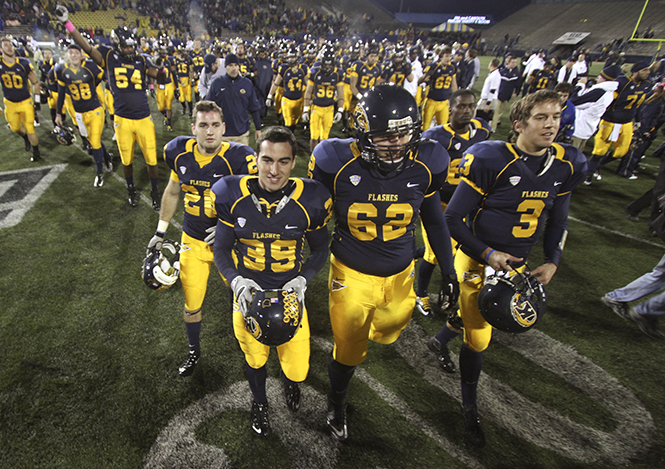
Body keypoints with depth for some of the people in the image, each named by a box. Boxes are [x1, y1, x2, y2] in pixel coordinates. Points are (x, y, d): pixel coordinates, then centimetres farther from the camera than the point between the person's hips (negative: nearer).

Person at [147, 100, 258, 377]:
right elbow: (172, 192, 10)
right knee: (192, 304, 14)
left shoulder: (238, 159, -20)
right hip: (193, 240, 3)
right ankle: (194, 351, 42)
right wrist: (161, 232, 14)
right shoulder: (179, 153, -6)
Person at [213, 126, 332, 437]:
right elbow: (221, 249, -2)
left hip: (290, 295, 0)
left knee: (297, 370, 4)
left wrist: (302, 280, -17)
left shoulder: (309, 200, -14)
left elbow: (320, 250, -1)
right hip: (248, 293, 1)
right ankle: (260, 403, 57)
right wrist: (236, 281, -19)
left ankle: (290, 381, 46)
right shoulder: (234, 196, -13)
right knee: (254, 358, 22)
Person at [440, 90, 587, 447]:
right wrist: (487, 255, -21)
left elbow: (558, 220, 13)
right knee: (478, 340, 3)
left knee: (487, 321, 22)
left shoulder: (567, 165, 0)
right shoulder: (491, 160, -20)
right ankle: (469, 408, 28)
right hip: (478, 260, -5)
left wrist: (552, 262, 3)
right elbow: (453, 218, -16)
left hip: (517, 263, 6)